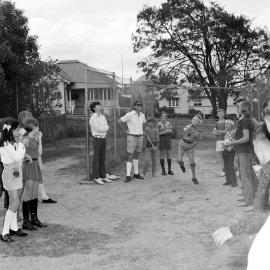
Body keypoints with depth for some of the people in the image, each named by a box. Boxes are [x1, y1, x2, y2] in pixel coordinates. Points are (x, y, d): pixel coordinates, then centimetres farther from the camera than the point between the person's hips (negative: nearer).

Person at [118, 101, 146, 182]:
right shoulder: (129, 114, -14)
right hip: (131, 137, -6)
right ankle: (128, 176, -6)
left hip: (140, 137, 6)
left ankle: (136, 173, 25)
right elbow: (119, 121, -13)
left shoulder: (142, 115, 6)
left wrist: (141, 130, 13)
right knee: (130, 156, -7)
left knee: (136, 156, 16)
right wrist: (125, 131, -11)